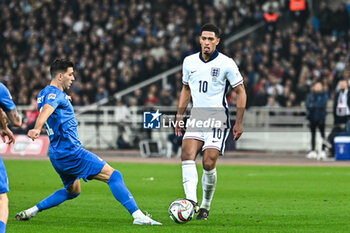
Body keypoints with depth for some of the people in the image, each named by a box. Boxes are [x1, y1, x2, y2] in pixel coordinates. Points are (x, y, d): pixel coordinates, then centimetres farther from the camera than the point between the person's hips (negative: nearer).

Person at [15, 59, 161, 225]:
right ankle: (138, 216, -18)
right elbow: (46, 110, -35)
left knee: (73, 191, 28)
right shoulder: (55, 94, -13)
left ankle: (31, 211, 21)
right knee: (113, 175, -11)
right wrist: (37, 129, -54)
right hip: (70, 151, -10)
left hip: (56, 154, 10)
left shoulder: (44, 93, 16)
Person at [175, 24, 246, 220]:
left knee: (209, 164, -10)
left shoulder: (226, 63, -6)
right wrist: (180, 116, 16)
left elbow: (241, 92, -1)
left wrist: (239, 122, -6)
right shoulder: (189, 62, 7)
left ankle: (206, 206, 8)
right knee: (187, 155, -20)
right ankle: (192, 200, -29)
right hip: (196, 118, 4)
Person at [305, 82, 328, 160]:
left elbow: (323, 104, -12)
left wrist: (313, 105, -8)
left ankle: (323, 151, -13)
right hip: (312, 117, 5)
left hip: (321, 117, -5)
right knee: (313, 134, 8)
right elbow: (307, 104, 0)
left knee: (322, 133, -10)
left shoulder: (324, 95, 3)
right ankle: (313, 151, 13)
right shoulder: (310, 95, 14)